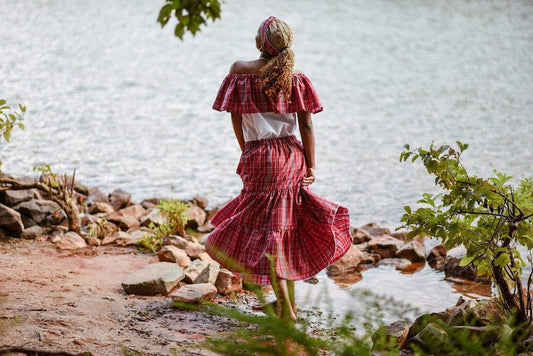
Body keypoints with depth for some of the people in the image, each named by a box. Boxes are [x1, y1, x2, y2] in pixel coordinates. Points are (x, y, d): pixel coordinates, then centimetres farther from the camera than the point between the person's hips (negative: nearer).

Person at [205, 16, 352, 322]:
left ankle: (286, 310, -6)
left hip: (259, 157, -3)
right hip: (292, 155, 3)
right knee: (288, 227, 17)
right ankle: (289, 300, 26)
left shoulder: (240, 72, -3)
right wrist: (311, 166, 4)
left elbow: (236, 119, 3)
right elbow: (306, 127, -1)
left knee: (267, 230, 0)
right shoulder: (295, 79, -1)